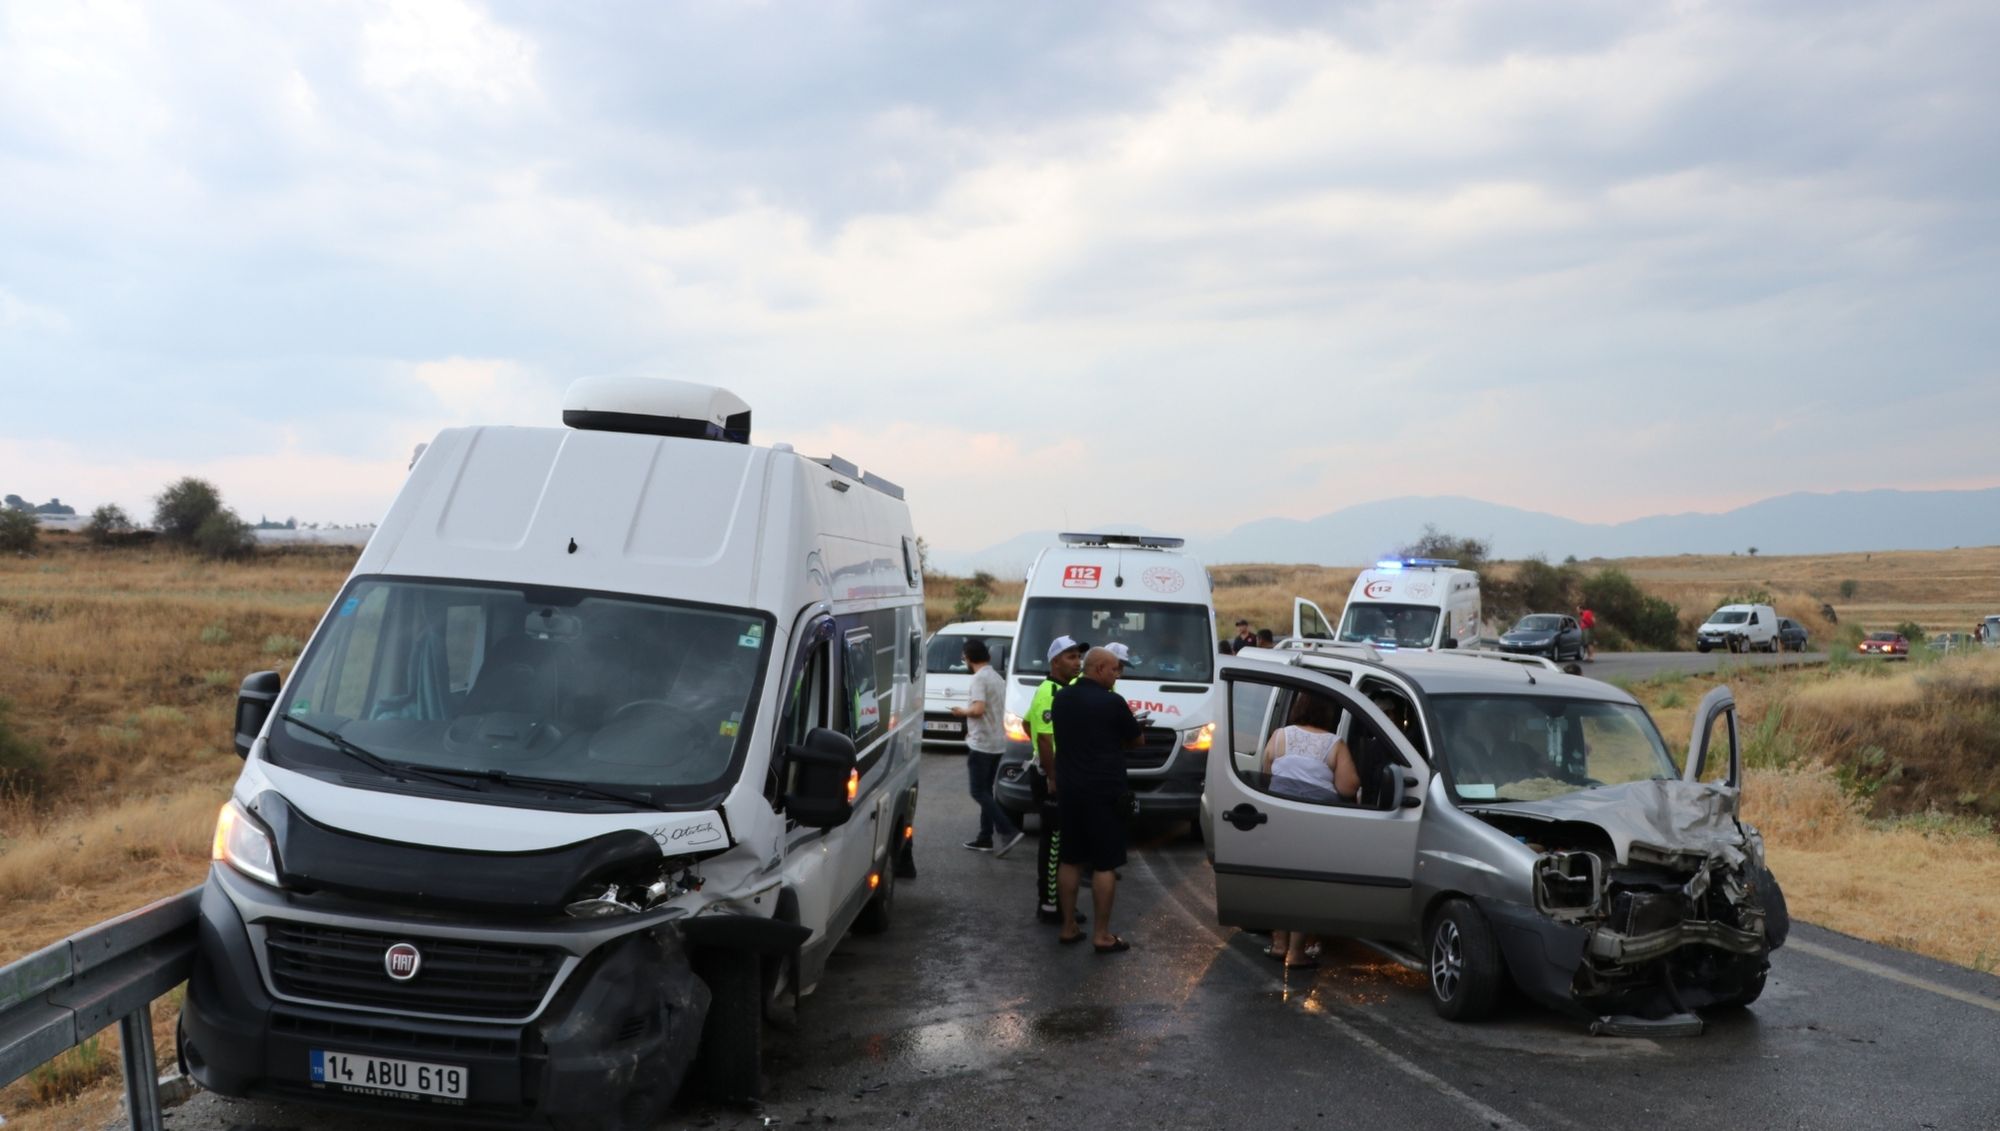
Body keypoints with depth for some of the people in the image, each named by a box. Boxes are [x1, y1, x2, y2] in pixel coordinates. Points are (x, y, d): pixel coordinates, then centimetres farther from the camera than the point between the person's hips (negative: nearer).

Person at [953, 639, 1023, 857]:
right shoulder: (997, 677, 14)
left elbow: (978, 709, -27)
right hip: (996, 743, 9)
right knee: (986, 790, 14)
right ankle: (985, 838, 16)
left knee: (979, 792, -5)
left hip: (982, 744, -9)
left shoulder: (979, 678, -15)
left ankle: (1009, 831, -13)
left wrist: (962, 712, -8)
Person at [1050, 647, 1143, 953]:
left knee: (1070, 861, 14)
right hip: (1104, 792, -7)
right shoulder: (1112, 702, -13)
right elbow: (1136, 739, -1)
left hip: (1069, 789, 7)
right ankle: (1102, 935, 4)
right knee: (1105, 865, 1)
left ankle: (1068, 928, 19)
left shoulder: (1061, 699, 7)